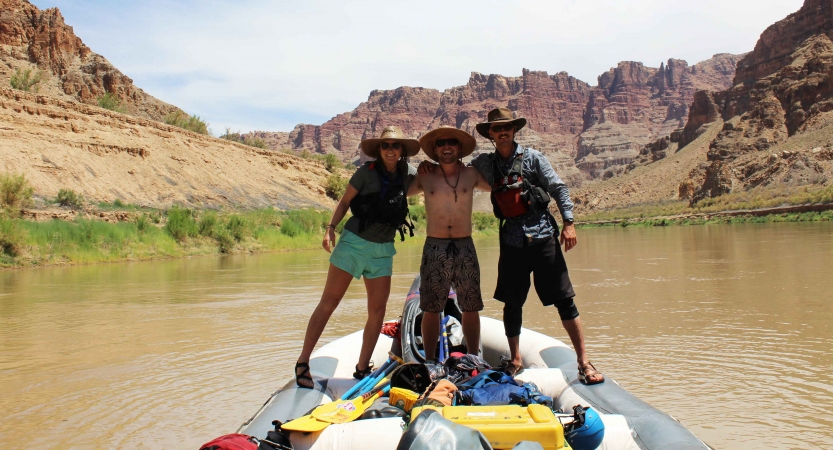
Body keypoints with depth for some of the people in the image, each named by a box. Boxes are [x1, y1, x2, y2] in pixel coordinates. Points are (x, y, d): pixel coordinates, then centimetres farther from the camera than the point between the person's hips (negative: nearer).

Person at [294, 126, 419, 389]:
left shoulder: (408, 174, 3)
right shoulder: (367, 172, -7)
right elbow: (345, 201, -2)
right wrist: (331, 228, -15)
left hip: (383, 250, 4)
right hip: (353, 242, -4)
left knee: (377, 311, 3)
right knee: (328, 303, -3)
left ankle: (362, 369, 16)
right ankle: (302, 362, 4)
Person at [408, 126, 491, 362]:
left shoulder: (472, 175, 5)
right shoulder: (425, 178, 4)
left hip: (465, 247, 1)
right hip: (435, 248, -1)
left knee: (471, 308, 5)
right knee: (431, 309, 2)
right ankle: (429, 362, 12)